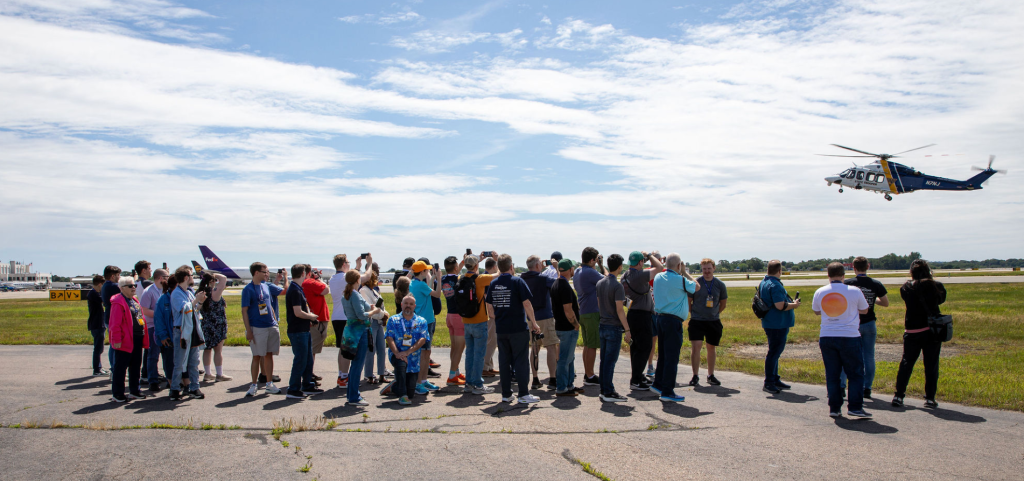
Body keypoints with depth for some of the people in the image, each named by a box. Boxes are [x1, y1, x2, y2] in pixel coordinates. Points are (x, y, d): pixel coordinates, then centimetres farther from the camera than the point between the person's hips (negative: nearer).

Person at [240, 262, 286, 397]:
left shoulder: (267, 286, 9)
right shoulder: (248, 289, -7)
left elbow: (283, 290, 24)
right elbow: (244, 310, -9)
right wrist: (248, 330, -13)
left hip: (271, 326, 5)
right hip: (257, 328, -5)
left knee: (269, 355, 9)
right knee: (257, 356, 0)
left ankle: (269, 384, 16)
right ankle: (254, 385, 11)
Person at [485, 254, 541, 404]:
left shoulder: (493, 284, 6)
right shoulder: (517, 281, -9)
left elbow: (489, 307, 10)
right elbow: (527, 304, -12)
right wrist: (534, 323, -4)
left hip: (500, 329, 5)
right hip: (518, 328, -5)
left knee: (504, 361, 10)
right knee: (521, 361, 0)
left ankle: (506, 394, 14)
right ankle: (523, 394, 1)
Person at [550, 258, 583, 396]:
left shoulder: (555, 284, 11)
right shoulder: (565, 287, -21)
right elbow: (568, 311, -23)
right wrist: (576, 325, -11)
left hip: (560, 326, 10)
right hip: (568, 328, -10)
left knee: (570, 358, 18)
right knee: (565, 359, -2)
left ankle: (569, 385, 26)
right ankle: (561, 389, 4)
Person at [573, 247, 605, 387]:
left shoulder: (577, 271, 11)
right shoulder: (590, 272, -18)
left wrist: (598, 266, 11)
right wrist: (601, 265, 0)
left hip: (582, 312, 10)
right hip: (592, 312, -9)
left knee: (587, 345, 15)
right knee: (592, 346, -3)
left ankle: (587, 374, 21)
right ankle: (590, 376, 2)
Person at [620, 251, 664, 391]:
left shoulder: (625, 276, 7)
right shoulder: (640, 275, -19)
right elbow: (659, 267, -12)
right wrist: (649, 255, 0)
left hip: (632, 314, 9)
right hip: (642, 315, -9)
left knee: (636, 347, 16)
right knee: (644, 348, -3)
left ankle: (638, 376, 26)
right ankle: (635, 381, -3)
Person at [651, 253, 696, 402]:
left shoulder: (658, 278, 7)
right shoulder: (680, 280, -14)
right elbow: (696, 287, 3)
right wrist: (685, 272, 10)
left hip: (660, 317, 8)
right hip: (673, 320, -8)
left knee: (663, 354, 19)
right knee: (672, 357, -2)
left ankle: (658, 384, 27)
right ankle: (667, 392, 1)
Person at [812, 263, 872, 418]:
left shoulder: (819, 292, 2)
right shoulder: (854, 291, -6)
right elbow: (864, 310, 10)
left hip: (826, 338, 3)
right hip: (849, 337, -3)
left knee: (832, 374, 8)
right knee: (856, 373, 7)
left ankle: (834, 408, 10)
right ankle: (855, 407, 3)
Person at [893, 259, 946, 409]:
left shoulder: (906, 288, -3)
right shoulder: (936, 286, -6)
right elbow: (941, 299, 6)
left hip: (912, 331, 1)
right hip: (932, 330, -1)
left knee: (907, 363, 8)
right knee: (931, 365, 6)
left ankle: (898, 396, 4)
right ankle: (930, 398, 7)